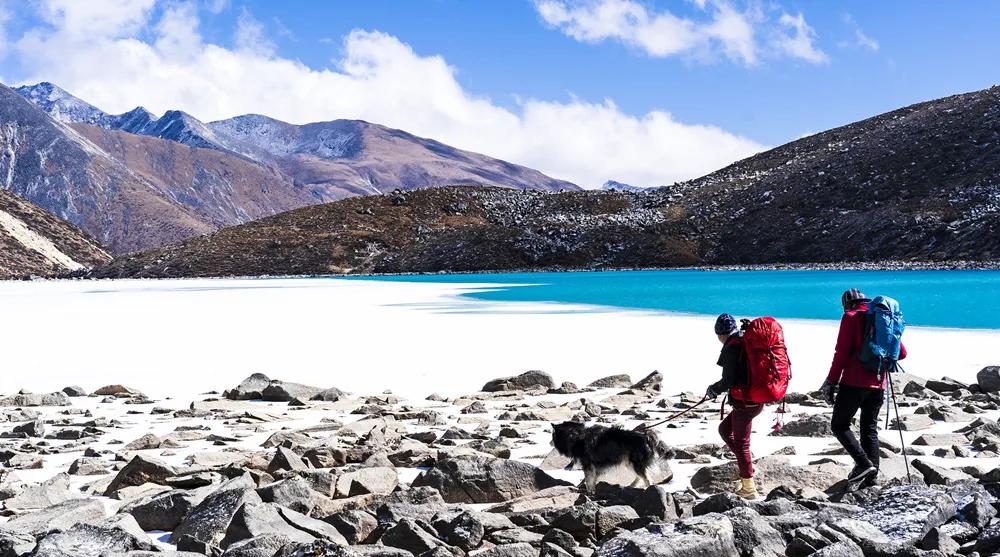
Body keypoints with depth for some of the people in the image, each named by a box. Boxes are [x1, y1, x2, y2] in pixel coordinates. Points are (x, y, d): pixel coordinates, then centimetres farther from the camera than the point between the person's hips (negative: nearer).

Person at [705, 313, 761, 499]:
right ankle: (747, 467, 21)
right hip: (757, 399, 9)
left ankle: (749, 490, 9)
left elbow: (729, 380, -20)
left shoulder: (732, 347, -15)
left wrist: (713, 389, -2)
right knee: (724, 429, 22)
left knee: (741, 444, 2)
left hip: (745, 403, -9)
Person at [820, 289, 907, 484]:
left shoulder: (851, 316, -2)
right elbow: (901, 353, 15)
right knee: (870, 429, 13)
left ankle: (863, 462, -14)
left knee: (839, 425, 2)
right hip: (878, 385, 6)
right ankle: (871, 474, 6)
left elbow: (841, 352, -10)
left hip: (854, 382, -6)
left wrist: (831, 381, -8)